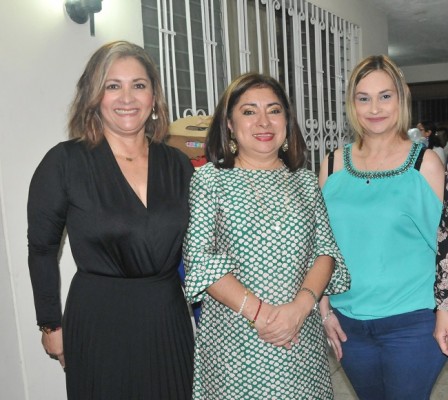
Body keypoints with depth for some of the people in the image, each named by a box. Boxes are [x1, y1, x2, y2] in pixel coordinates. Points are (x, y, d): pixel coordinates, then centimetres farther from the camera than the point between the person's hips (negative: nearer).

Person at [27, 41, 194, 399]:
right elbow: (42, 249, -1)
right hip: (97, 322, -3)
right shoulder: (65, 162, -9)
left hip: (168, 319, 4)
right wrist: (51, 325, 2)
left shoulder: (177, 164, 2)